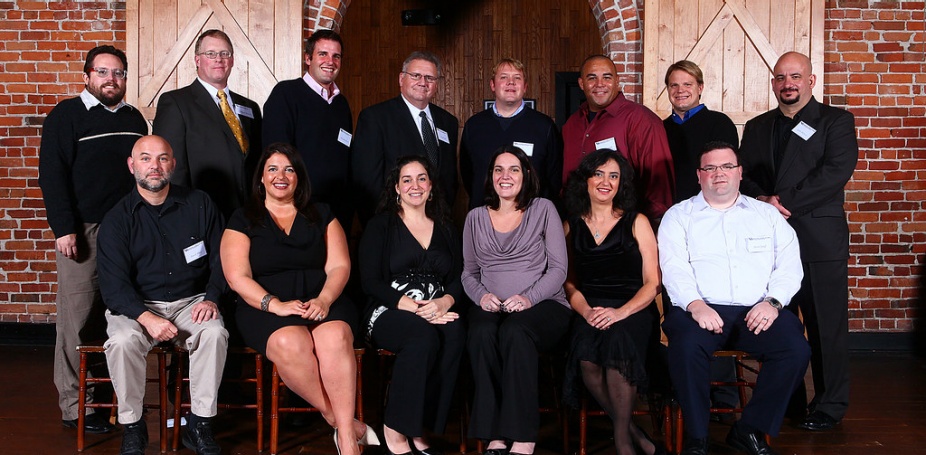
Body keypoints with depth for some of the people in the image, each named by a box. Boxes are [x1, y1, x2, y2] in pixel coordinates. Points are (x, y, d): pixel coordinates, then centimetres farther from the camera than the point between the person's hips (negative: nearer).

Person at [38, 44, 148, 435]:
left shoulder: (134, 119, 17)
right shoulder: (66, 115, 2)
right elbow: (52, 175, -4)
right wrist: (64, 229, -12)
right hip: (83, 230, -4)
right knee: (79, 319, -2)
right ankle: (75, 406, 7)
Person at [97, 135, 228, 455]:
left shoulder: (199, 205, 6)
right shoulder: (117, 219, 1)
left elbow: (220, 259, 8)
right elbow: (114, 284, -6)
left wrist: (211, 298, -11)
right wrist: (146, 318, -23)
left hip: (191, 301, 1)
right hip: (137, 306, 0)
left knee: (215, 333, -30)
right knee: (123, 341, -31)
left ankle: (200, 426, -16)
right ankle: (132, 426, -10)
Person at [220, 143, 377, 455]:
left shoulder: (321, 216, 17)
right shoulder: (243, 220, 11)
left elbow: (339, 266, 7)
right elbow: (237, 277, 0)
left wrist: (324, 300, -14)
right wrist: (276, 304, -16)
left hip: (323, 303, 1)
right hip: (265, 308, -1)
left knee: (336, 337, -33)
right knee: (291, 343, -35)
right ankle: (341, 421, -19)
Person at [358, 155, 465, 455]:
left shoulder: (446, 229, 20)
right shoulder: (381, 226, 8)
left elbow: (459, 278, 11)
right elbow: (370, 282, -2)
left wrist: (445, 301, -13)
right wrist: (412, 306, -16)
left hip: (438, 313, 3)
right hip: (389, 314, -3)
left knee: (455, 332, -33)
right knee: (425, 335, -37)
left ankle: (418, 430, -24)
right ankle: (394, 430, -25)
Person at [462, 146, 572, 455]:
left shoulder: (543, 210, 6)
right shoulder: (476, 218, 16)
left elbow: (558, 269, 1)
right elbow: (468, 272, 16)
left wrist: (529, 297, -16)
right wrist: (481, 295, -7)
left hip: (542, 305, -2)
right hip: (492, 307, 2)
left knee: (515, 331, -36)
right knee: (482, 332, -33)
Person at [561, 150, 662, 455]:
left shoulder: (636, 223, 8)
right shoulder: (571, 227, 14)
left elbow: (652, 283, 3)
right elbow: (568, 282, 12)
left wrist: (621, 312, -14)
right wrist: (585, 310, -10)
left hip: (632, 310, -1)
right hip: (588, 311, 2)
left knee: (616, 341, -35)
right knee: (586, 356, -31)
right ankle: (631, 430, -12)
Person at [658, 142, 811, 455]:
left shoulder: (767, 214, 21)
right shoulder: (679, 215, 14)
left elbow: (789, 265, 10)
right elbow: (674, 268, -1)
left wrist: (773, 301, -9)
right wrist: (695, 304, -19)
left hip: (758, 311, 3)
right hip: (701, 309, -2)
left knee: (796, 349, -25)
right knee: (686, 345, -34)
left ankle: (751, 430, -6)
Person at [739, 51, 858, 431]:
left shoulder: (836, 121, 5)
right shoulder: (756, 128, 18)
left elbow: (838, 169, -10)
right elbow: (743, 175, 12)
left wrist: (785, 201, -15)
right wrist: (762, 200, -10)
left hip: (819, 239, -4)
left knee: (826, 325, 1)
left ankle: (829, 406, 13)